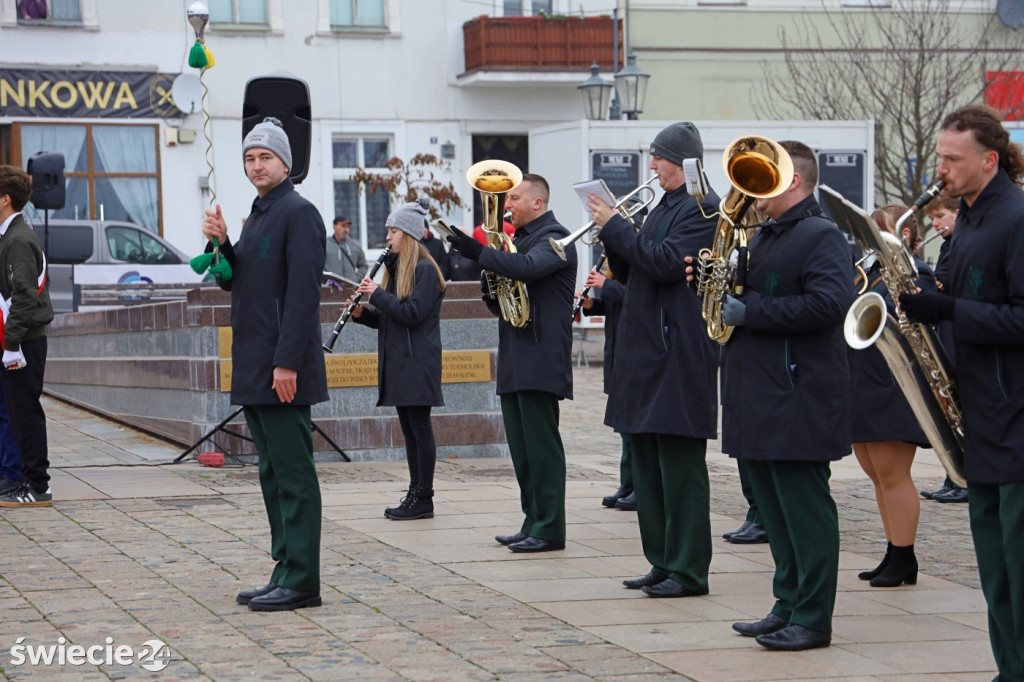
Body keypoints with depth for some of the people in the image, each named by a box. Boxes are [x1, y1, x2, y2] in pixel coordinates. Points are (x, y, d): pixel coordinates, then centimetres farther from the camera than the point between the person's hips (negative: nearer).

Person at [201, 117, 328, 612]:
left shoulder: (298, 214, -10)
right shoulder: (257, 215, 19)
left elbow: (303, 292, -18)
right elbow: (234, 282, 21)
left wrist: (287, 362, -23)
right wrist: (221, 243, 2)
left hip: (283, 370, -10)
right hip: (254, 368, 10)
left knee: (293, 474, -7)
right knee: (273, 473, 12)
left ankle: (301, 581, -5)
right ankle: (286, 571, 18)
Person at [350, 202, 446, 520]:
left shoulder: (424, 269, -10)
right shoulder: (396, 268, 17)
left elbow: (413, 313, -20)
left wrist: (377, 294, -16)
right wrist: (362, 312, 1)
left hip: (418, 361, -9)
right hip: (397, 360, 9)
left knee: (420, 428, -5)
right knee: (409, 429, 10)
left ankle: (424, 499, -2)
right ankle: (415, 494, 14)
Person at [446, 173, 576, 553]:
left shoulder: (553, 238, -6)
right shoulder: (520, 239, 22)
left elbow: (527, 268, -27)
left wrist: (476, 252, -24)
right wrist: (491, 288, 1)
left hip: (540, 360, -9)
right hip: (515, 362, 9)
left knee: (541, 444, -8)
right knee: (521, 448, 10)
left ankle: (549, 529, -5)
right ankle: (533, 523, 16)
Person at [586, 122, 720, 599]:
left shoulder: (703, 207, -10)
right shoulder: (664, 206, 19)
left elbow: (666, 263, -20)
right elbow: (635, 267, 19)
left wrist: (616, 227, -13)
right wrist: (610, 231, 3)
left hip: (679, 354, -10)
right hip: (644, 350, 10)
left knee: (680, 466, -6)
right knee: (647, 464, 12)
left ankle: (689, 571, -2)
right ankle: (663, 563, 19)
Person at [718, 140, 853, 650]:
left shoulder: (821, 237, -10)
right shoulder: (763, 237, 20)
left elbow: (829, 303, -23)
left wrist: (750, 312, -20)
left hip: (798, 399, -9)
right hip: (758, 398, 10)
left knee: (805, 509, -6)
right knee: (774, 511, 13)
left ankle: (813, 619, -2)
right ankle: (788, 605, 20)